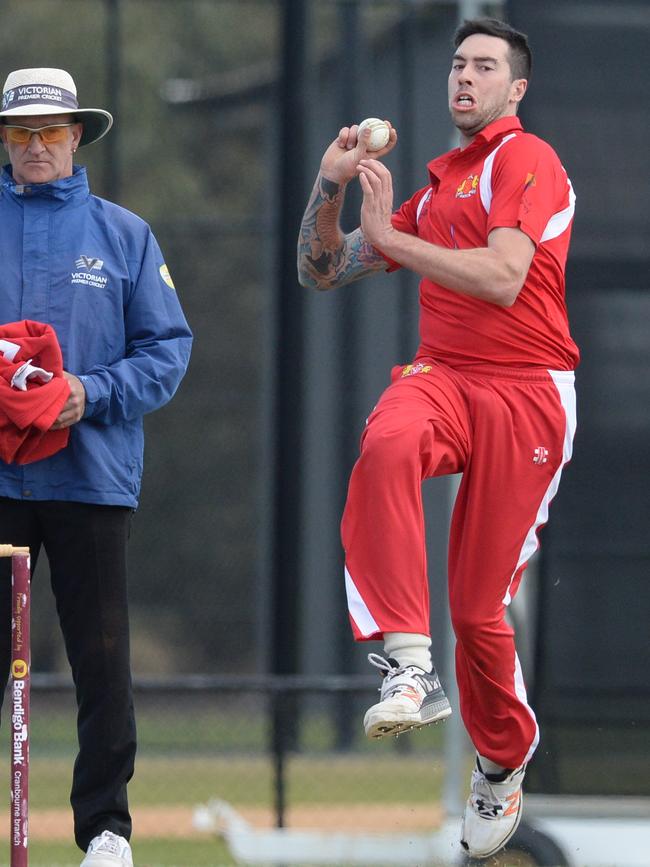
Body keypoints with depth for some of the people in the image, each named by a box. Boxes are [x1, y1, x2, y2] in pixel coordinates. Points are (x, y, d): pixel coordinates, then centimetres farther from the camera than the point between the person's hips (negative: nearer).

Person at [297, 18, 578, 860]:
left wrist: (388, 235, -17)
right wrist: (330, 188, 6)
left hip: (524, 394, -5)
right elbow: (321, 271, 24)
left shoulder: (526, 159, -3)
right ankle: (408, 665, -40)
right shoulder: (436, 186, 20)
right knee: (387, 443, -35)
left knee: (478, 605, -3)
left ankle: (503, 758, 26)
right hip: (443, 374, 5)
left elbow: (503, 280, -18)